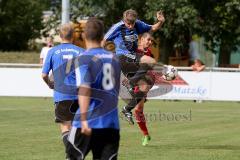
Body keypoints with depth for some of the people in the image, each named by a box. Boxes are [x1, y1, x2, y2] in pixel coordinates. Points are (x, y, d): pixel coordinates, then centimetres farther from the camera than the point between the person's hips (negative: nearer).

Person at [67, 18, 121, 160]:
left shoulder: (84, 59, -7)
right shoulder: (114, 58, 12)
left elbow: (84, 90, -19)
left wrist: (84, 119, -25)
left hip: (89, 122, -4)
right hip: (112, 123, 4)